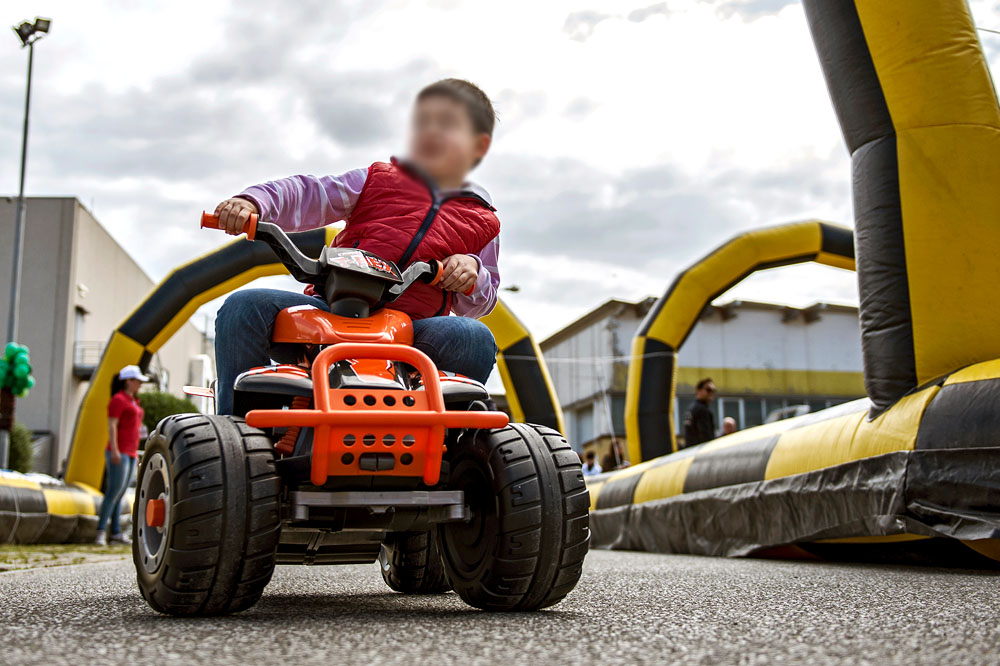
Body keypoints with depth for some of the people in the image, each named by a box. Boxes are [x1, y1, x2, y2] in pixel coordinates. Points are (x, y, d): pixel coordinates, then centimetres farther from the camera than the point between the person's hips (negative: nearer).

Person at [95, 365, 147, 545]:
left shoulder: (133, 401, 19)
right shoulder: (118, 400, -8)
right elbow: (112, 426, -15)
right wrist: (114, 450, -22)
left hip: (130, 454, 9)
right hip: (118, 453, -9)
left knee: (120, 493, 8)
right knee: (114, 492, -12)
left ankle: (116, 532, 9)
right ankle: (101, 532, -11)